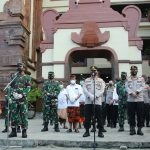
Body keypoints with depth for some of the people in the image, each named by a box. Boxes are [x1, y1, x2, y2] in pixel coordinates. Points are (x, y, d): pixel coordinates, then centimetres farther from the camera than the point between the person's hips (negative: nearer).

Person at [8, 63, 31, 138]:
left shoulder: (27, 77, 5)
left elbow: (28, 88, -4)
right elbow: (11, 86, 11)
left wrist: (22, 95, -17)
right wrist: (14, 93, -8)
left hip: (23, 98, -3)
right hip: (14, 98, 4)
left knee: (23, 115, -2)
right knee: (13, 114, 4)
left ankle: (24, 132, 6)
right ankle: (13, 131, 12)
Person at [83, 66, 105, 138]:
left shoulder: (101, 80, 10)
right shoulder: (86, 80, 14)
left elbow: (102, 90, -1)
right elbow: (84, 89, 1)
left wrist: (95, 96, -16)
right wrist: (90, 96, -14)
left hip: (97, 101, -1)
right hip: (88, 101, 1)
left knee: (99, 117, -1)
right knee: (87, 117, 2)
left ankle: (100, 131, 6)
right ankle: (87, 131, 10)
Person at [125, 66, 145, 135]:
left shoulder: (141, 79, 12)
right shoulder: (128, 79, 12)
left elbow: (142, 87, 0)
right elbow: (127, 87, -1)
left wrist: (137, 92, -16)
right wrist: (131, 93, -18)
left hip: (140, 99, 0)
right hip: (130, 100, 0)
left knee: (140, 115, 0)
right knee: (131, 115, 2)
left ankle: (139, 129, 9)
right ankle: (132, 129, 10)